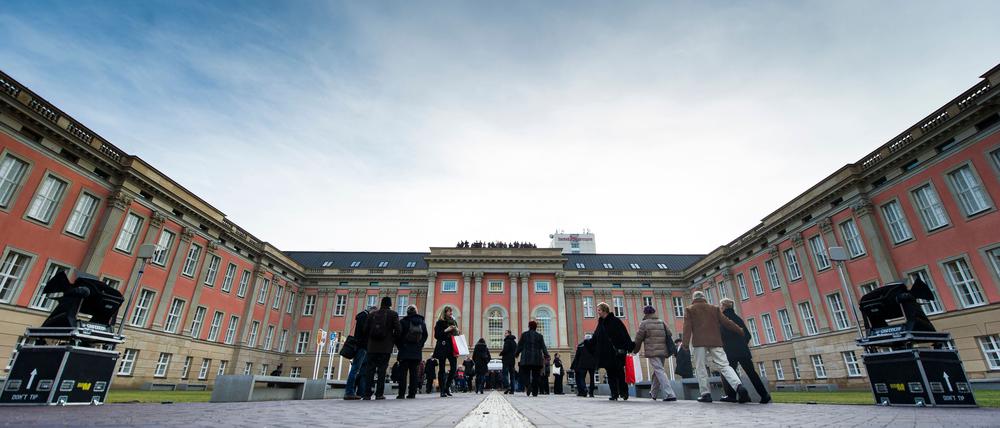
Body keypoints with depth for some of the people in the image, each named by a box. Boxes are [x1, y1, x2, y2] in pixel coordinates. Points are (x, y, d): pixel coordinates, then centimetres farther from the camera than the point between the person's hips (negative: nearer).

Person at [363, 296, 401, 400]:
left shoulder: (372, 314, 10)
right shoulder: (393, 314, 0)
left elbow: (366, 329, 9)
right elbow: (397, 330, -5)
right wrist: (393, 341, 10)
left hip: (372, 347, 3)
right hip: (386, 347, -2)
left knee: (370, 370, 6)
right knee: (382, 370, 1)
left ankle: (367, 393, 3)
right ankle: (379, 394, -1)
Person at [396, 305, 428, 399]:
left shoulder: (403, 321, -5)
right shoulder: (422, 322, 7)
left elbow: (398, 335, -6)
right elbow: (425, 336, 8)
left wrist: (400, 347, 6)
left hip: (405, 351, -3)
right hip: (417, 352, 3)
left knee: (403, 372, 1)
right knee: (414, 372, 6)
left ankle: (401, 393, -1)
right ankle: (412, 393, 5)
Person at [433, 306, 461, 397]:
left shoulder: (454, 322, 15)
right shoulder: (440, 323, 0)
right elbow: (436, 336, -6)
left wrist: (458, 332, 1)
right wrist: (446, 330, -14)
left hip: (451, 348, 5)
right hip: (442, 348, -4)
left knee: (454, 366, -6)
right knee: (441, 369, 0)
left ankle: (447, 386, 11)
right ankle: (442, 390, 7)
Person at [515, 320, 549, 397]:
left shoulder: (524, 334, 4)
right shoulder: (539, 336, 8)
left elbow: (520, 346, 5)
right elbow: (543, 347, 1)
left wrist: (516, 354, 17)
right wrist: (546, 355, 1)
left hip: (526, 359, -1)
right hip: (537, 359, 1)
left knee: (526, 374, 2)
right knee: (536, 375, 7)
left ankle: (528, 386, -24)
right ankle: (535, 392, 5)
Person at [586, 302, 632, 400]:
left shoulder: (615, 321, -6)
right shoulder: (600, 323, 14)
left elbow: (624, 335, -12)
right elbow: (595, 338, 16)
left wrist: (629, 347, -19)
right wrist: (587, 343, 7)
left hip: (617, 353, -6)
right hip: (606, 354, 6)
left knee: (620, 373, 0)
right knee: (610, 374, 5)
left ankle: (624, 392, 14)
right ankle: (614, 394, 9)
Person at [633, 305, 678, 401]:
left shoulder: (644, 323, -4)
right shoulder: (662, 322, 12)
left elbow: (638, 339, -1)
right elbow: (669, 335, 14)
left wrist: (635, 350, 14)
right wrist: (668, 350, 26)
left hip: (652, 352, -6)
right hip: (663, 351, 6)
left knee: (660, 372, -7)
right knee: (656, 372, 18)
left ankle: (670, 394, -17)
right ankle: (653, 393, 29)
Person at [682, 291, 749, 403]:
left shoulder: (689, 310, 7)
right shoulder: (714, 308, 15)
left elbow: (687, 327, -3)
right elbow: (726, 322, 14)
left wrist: (686, 343, -6)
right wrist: (740, 330, 26)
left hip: (699, 342, -3)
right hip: (715, 341, 3)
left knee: (700, 368, 2)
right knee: (724, 365, 1)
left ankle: (706, 394, -2)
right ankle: (739, 386, -20)